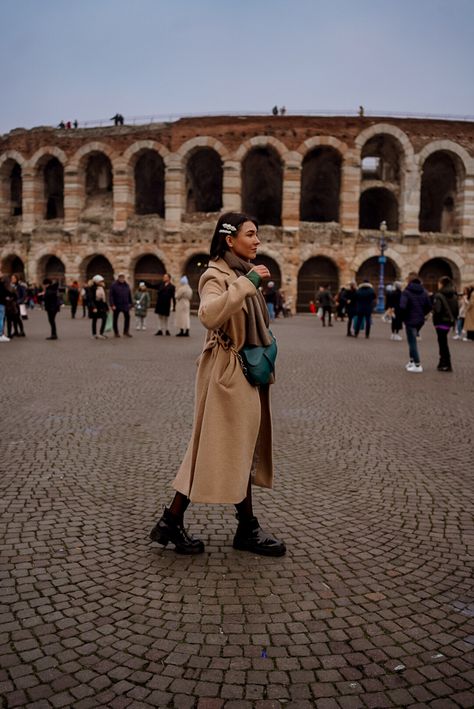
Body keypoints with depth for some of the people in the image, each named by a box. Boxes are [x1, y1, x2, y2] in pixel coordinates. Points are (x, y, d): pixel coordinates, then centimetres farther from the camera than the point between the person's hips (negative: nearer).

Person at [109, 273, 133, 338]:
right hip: (116, 305, -3)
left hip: (125, 305, 4)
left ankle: (126, 332, 4)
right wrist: (112, 305, -18)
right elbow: (111, 296, -11)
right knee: (115, 319, 6)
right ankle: (116, 332, 17)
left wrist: (131, 303, 11)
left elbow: (129, 295, 14)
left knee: (127, 317, -3)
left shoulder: (126, 285, 8)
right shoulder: (114, 285, -7)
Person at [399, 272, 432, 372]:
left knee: (412, 342, 0)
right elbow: (429, 306, 3)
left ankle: (417, 365, -1)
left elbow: (402, 307, -21)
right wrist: (422, 314, 14)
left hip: (410, 320, -6)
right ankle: (412, 361, 23)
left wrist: (402, 317, -5)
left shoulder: (407, 292, -13)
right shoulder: (423, 292, 4)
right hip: (420, 320, 6)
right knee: (412, 341, 21)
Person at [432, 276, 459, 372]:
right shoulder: (454, 296, 8)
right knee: (443, 343, 16)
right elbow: (457, 310, 11)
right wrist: (454, 319, 17)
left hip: (441, 322, -7)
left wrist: (435, 321, -8)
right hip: (450, 322, 7)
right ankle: (443, 363, 21)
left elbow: (437, 310, -20)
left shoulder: (439, 295, -14)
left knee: (442, 343, -1)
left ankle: (446, 365, 0)